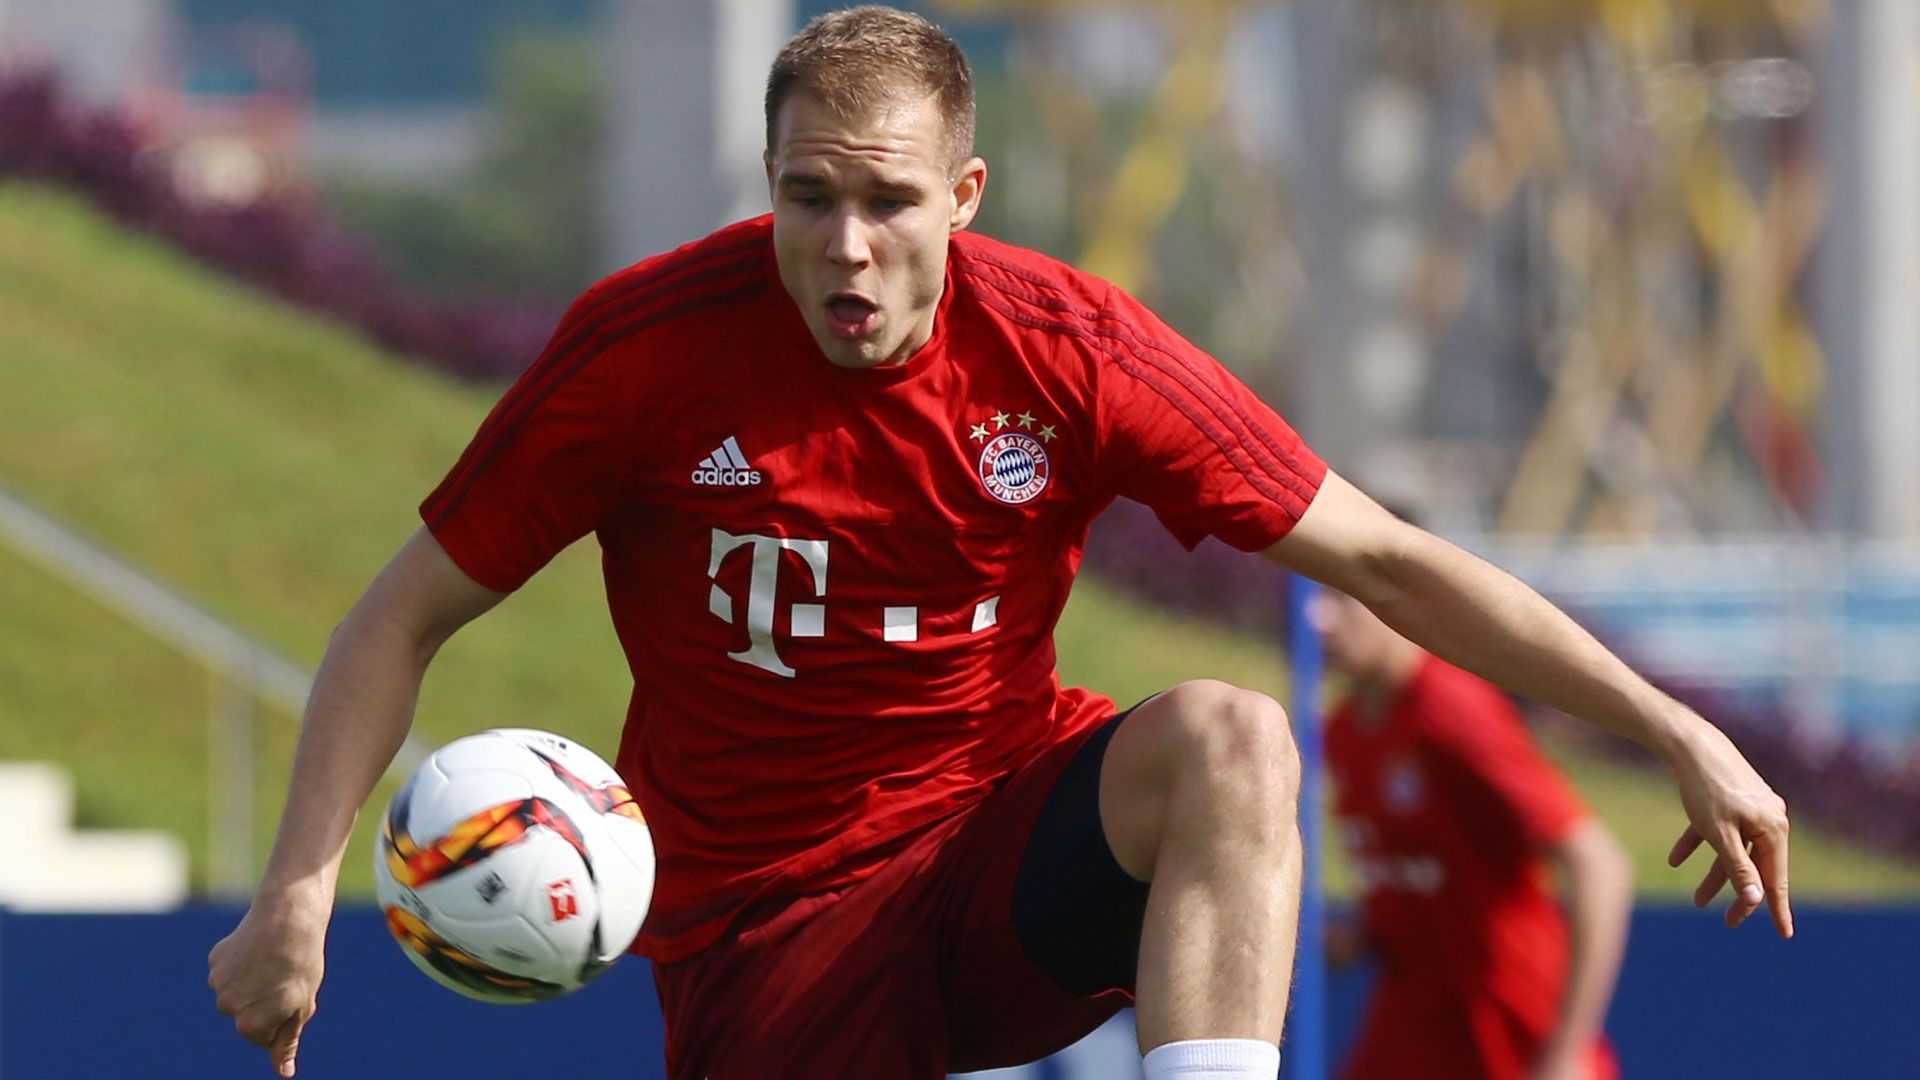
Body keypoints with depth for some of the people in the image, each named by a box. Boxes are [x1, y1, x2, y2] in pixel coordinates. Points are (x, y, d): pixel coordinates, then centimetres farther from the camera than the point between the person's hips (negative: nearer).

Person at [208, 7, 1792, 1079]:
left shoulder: (1066, 349, -10)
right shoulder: (641, 351, -13)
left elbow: (1386, 560, -4)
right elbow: (410, 612, -2)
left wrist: (1673, 731, -7)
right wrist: (299, 892, -13)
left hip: (1010, 843, 2)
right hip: (765, 911, -2)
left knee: (1229, 742, -31)